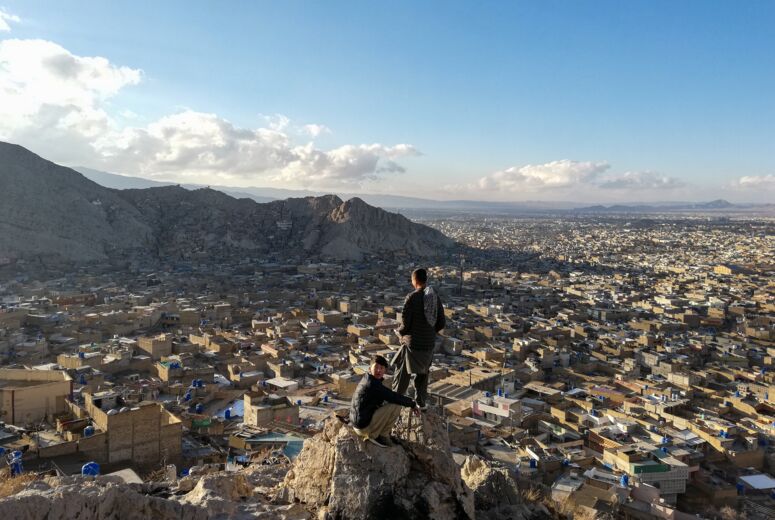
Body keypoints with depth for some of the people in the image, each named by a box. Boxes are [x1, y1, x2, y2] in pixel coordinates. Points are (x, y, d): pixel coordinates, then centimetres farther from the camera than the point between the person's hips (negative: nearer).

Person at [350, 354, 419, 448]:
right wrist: (412, 404, -6)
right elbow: (394, 397, -22)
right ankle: (374, 435, -2)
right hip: (364, 426, -10)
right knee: (396, 405, -15)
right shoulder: (373, 384, -21)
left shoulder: (367, 380, 9)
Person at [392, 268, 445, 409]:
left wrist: (401, 332, 5)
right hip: (429, 343, 5)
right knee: (422, 373, 20)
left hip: (413, 343, -5)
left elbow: (405, 322, -17)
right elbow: (441, 322, 4)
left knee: (403, 372, 10)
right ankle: (421, 402, 25)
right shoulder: (435, 296, 1)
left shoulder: (412, 297, -17)